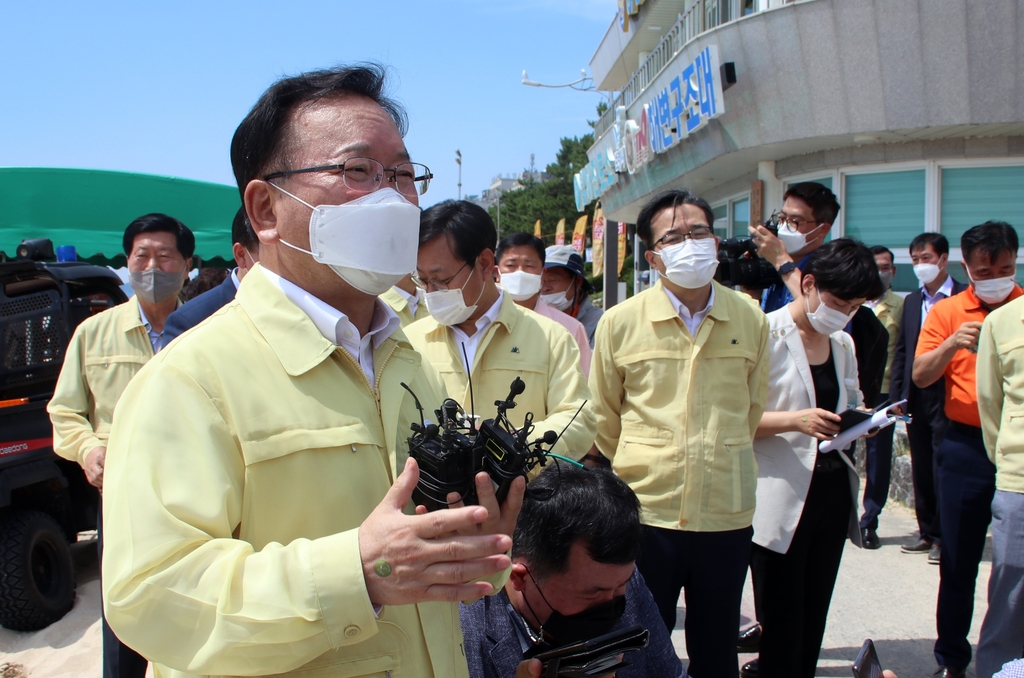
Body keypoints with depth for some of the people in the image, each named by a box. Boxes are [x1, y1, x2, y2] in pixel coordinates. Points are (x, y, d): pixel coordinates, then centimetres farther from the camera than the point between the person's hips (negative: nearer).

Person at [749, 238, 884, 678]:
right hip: (780, 499, -7)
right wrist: (795, 420, -25)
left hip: (833, 493, 7)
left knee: (813, 621, 13)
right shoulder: (765, 334, -9)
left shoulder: (843, 344, 14)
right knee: (781, 628, -1)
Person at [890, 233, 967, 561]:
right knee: (921, 469, 12)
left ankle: (945, 537, 9)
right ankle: (927, 531, 23)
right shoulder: (911, 301, 13)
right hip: (915, 399, 6)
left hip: (947, 398, -6)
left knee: (943, 469, -1)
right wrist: (895, 397, 7)